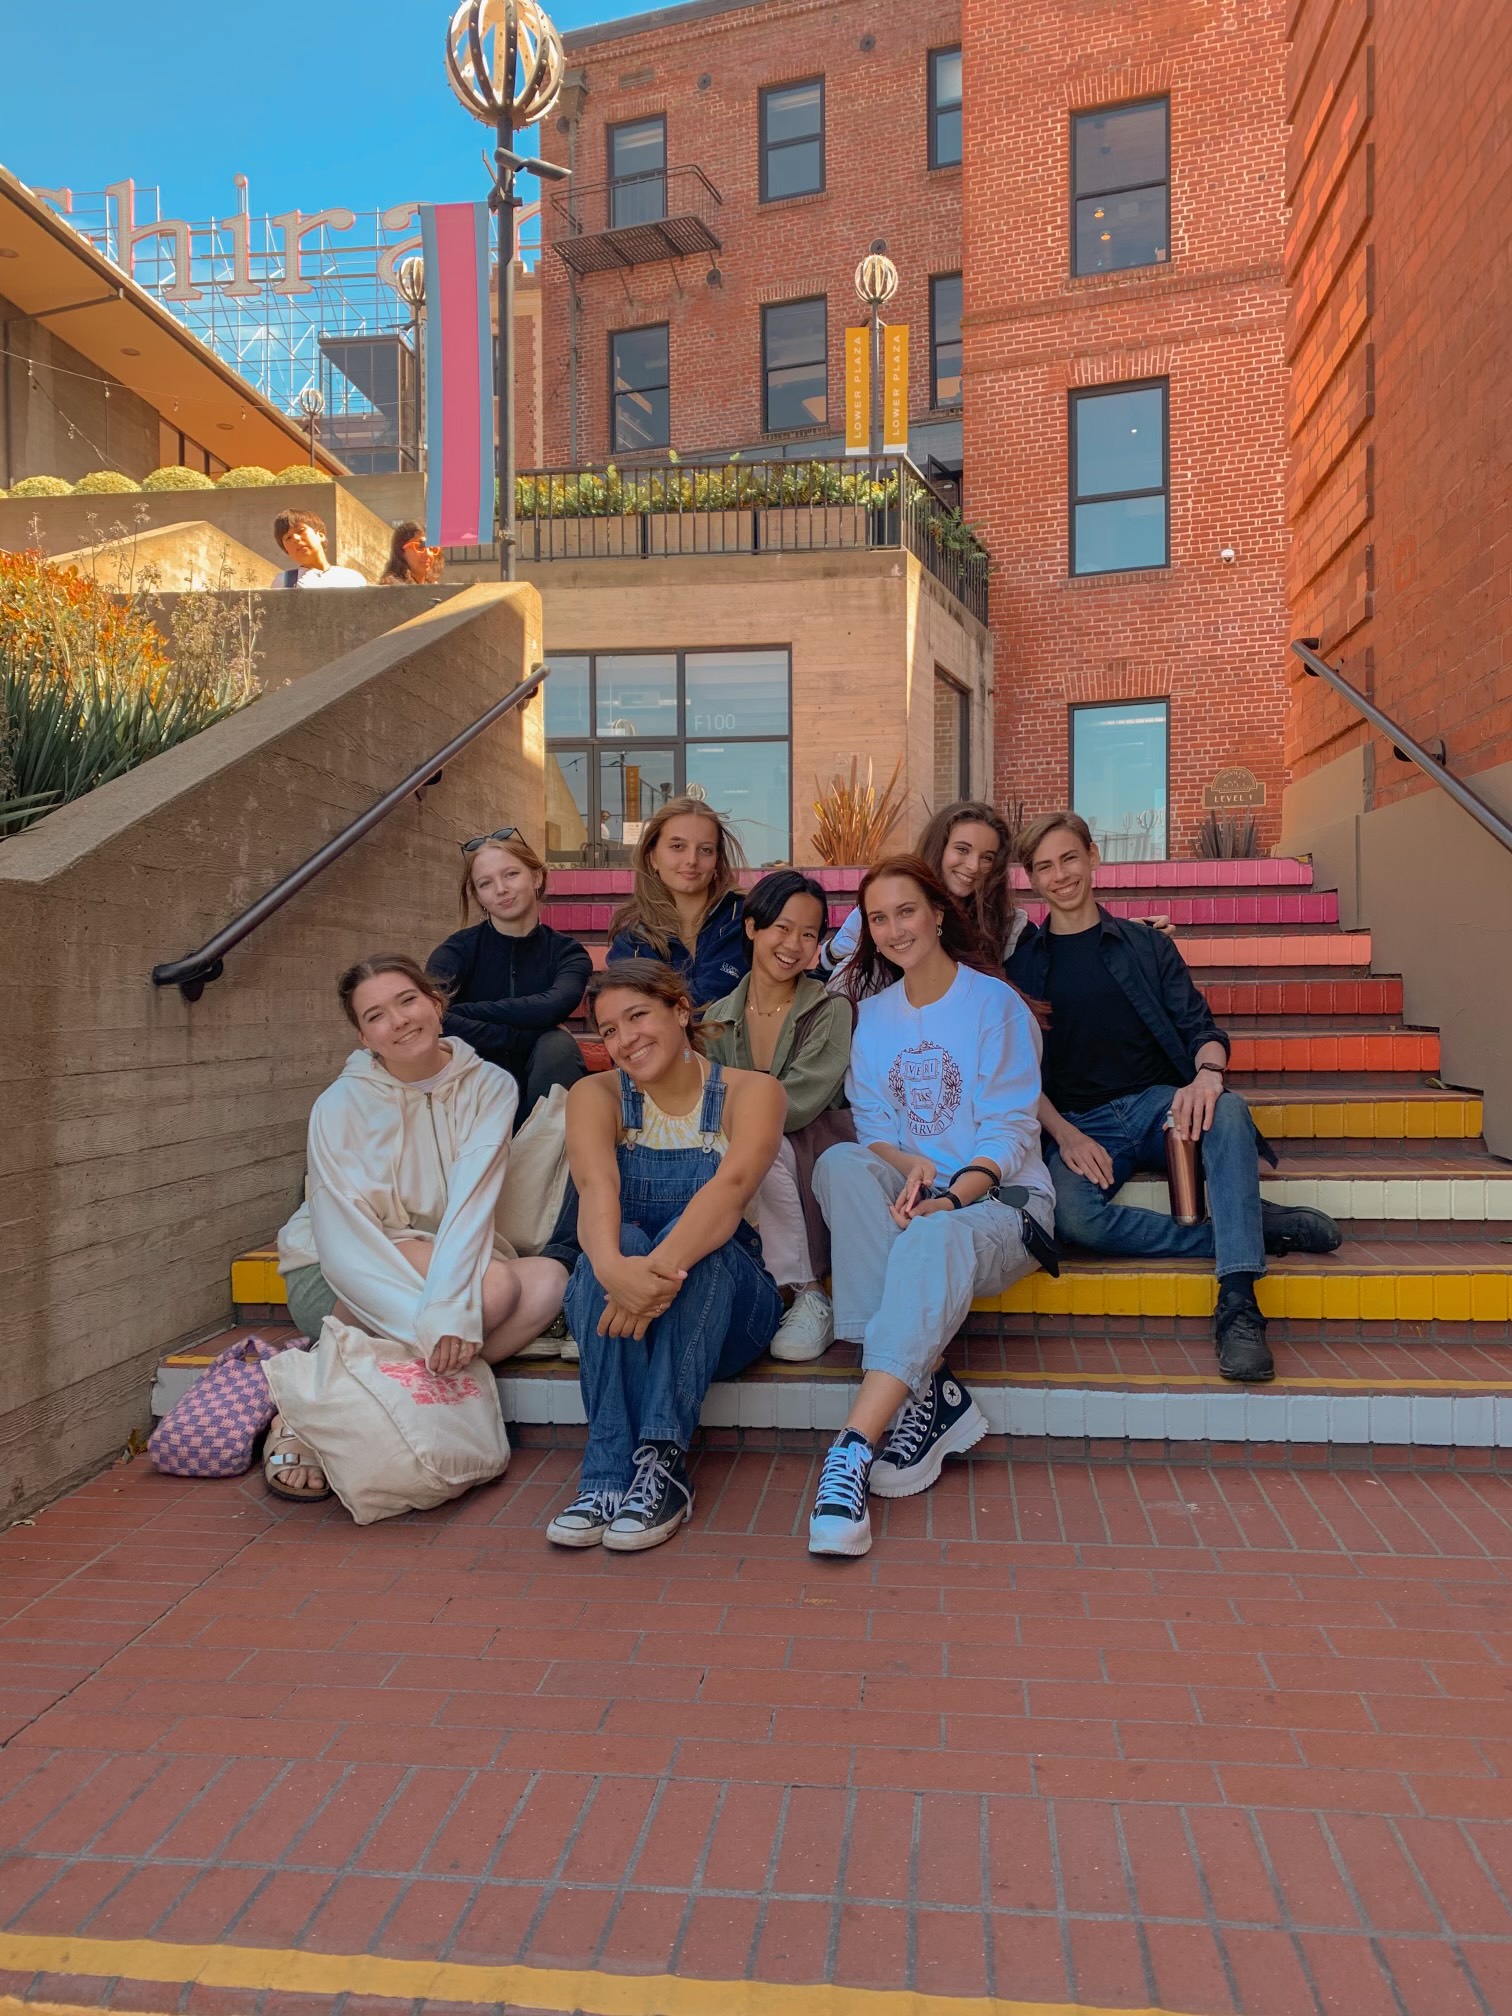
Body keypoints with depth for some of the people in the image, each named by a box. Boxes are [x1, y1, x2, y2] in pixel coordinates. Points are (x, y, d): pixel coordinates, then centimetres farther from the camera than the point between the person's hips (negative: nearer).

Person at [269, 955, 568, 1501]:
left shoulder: (489, 1087, -7)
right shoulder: (342, 1105, -14)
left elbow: (473, 1203, -19)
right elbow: (345, 1243, -21)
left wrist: (449, 1307, -36)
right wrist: (426, 1324, -35)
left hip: (443, 1268, 4)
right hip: (331, 1281, -3)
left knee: (548, 1280, -26)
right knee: (495, 1287, -30)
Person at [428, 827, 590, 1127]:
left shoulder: (566, 952, -4)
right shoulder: (460, 948, -8)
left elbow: (554, 1006, -29)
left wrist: (461, 1010, -26)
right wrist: (524, 1036, -27)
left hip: (538, 1091, 1)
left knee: (558, 1045, -29)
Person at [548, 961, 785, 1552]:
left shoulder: (751, 1092, -5)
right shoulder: (596, 1096, -1)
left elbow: (732, 1185, -26)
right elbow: (595, 1188, -21)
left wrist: (662, 1267, -45)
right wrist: (613, 1267, -44)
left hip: (724, 1308, -1)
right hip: (611, 1306, 1)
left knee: (695, 1238, -32)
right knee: (621, 1240, -31)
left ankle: (662, 1459, -34)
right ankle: (610, 1474, -34)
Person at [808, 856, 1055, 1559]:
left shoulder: (994, 1002, 0)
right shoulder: (873, 1012, 14)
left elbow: (1011, 1129, -7)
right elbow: (872, 1123, 8)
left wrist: (952, 1194, -25)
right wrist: (908, 1165, -16)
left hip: (997, 1198, -4)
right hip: (908, 1195, 4)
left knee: (934, 1239, -39)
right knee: (841, 1163, -30)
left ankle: (854, 1448, -47)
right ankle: (928, 1387, -34)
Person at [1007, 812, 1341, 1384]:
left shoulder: (1146, 945, 13)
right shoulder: (1021, 964, 9)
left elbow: (1201, 1029, 4)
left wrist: (1207, 1074, -21)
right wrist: (1065, 1134, -15)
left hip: (1156, 1103, 1)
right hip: (1077, 1124, -1)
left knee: (1228, 1111, -34)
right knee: (1072, 1216, -34)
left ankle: (1238, 1308, -38)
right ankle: (1257, 1227, -22)